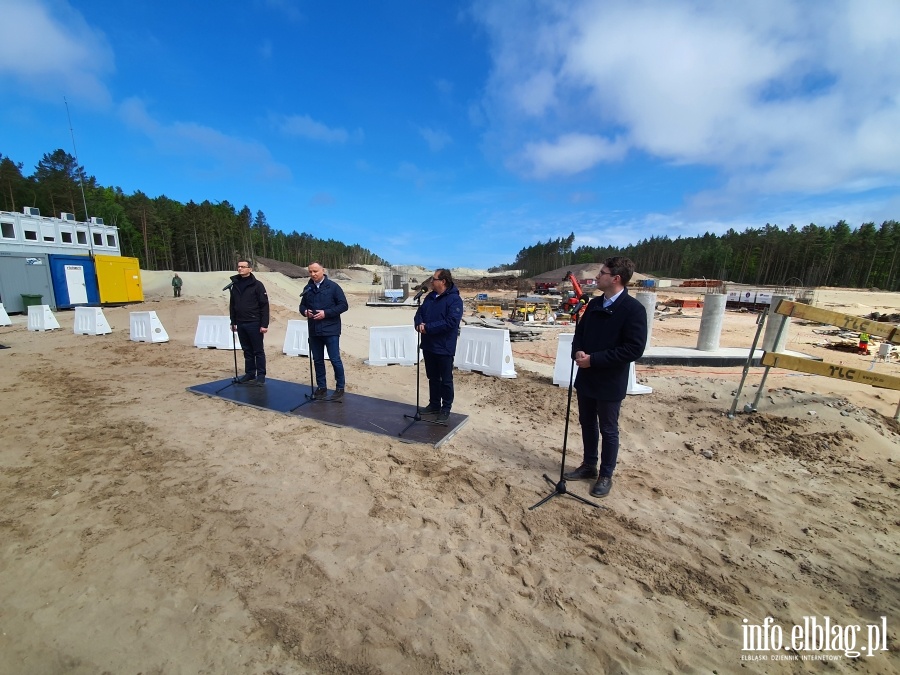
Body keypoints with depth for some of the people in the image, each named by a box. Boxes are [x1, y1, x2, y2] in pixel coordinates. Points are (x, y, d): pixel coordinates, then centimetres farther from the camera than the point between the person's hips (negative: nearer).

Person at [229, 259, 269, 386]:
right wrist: (233, 322, 13)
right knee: (247, 350, 13)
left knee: (258, 351, 2)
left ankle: (261, 375, 10)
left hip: (254, 323, -6)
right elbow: (232, 305, 16)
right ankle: (250, 373, 23)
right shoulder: (235, 284, 10)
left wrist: (264, 324, -15)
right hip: (241, 324, 6)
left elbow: (264, 305, -11)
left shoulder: (257, 284, -7)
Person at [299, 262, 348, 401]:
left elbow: (344, 305, -9)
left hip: (330, 330, -5)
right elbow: (302, 305, 19)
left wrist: (326, 313, -18)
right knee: (318, 360, 12)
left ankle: (340, 387, 11)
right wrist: (305, 311, -5)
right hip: (314, 331, 5)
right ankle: (321, 387, 25)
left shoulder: (333, 287, -6)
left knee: (335, 359, -2)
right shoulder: (308, 288, 10)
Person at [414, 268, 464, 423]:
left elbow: (451, 322, -24)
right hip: (428, 345, 7)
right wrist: (419, 324, -11)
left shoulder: (454, 299, -14)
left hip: (444, 348, -7)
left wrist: (428, 327, -23)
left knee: (446, 380, 6)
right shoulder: (430, 297, 11)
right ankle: (434, 405, 32)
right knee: (433, 378, 18)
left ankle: (446, 409, 19)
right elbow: (419, 313, 12)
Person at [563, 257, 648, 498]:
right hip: (586, 378, 7)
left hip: (610, 383, -6)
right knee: (587, 424, 18)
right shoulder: (594, 304, 6)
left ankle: (605, 476, 29)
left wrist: (594, 359, -22)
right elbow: (580, 332, 13)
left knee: (608, 430, 10)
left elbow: (634, 349, -20)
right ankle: (589, 465, 37)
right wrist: (578, 352, -9)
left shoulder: (633, 309, -15)